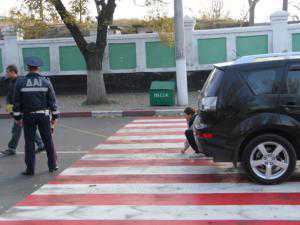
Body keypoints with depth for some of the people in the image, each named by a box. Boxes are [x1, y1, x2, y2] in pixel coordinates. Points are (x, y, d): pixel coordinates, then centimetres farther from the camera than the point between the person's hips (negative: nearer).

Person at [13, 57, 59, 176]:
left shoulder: (20, 82, -2)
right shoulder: (46, 82, -1)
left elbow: (16, 102, -1)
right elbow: (52, 101, 0)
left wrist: (17, 117, 7)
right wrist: (54, 117, 7)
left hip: (28, 116, 0)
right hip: (44, 115, 1)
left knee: (29, 142, 5)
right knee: (48, 140, 11)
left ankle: (30, 169, 7)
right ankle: (53, 165, 18)